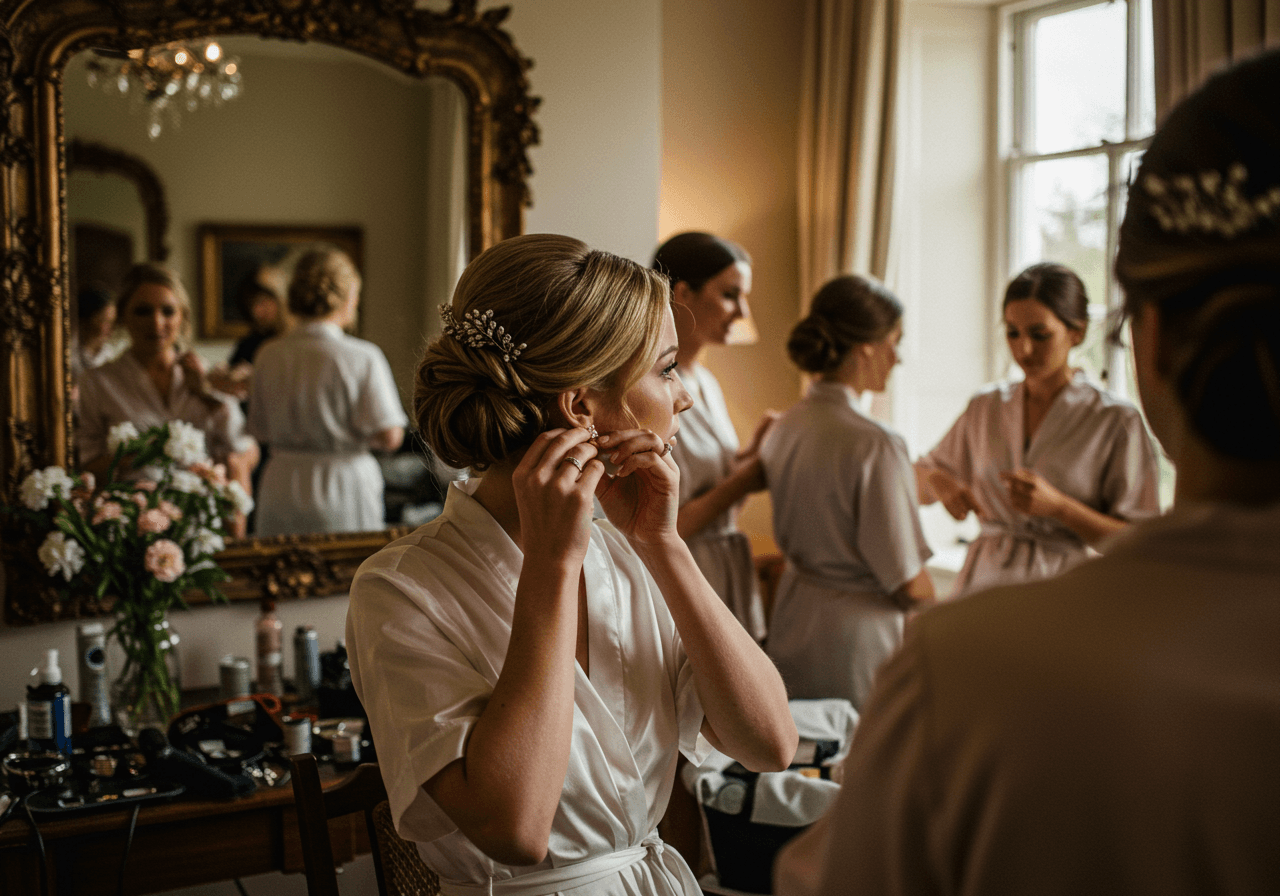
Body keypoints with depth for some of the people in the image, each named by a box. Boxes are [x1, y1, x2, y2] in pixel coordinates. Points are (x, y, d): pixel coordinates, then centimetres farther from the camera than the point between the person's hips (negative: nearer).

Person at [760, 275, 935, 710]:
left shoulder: (784, 426, 2)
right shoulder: (874, 444, -21)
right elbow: (909, 585, -17)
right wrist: (933, 605, 5)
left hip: (792, 622, 8)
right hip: (857, 639, -8)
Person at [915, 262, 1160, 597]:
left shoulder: (1117, 421, -2)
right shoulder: (986, 408, 10)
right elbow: (917, 485, 21)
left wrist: (1057, 506, -16)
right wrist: (938, 482, -2)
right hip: (982, 583, 3)